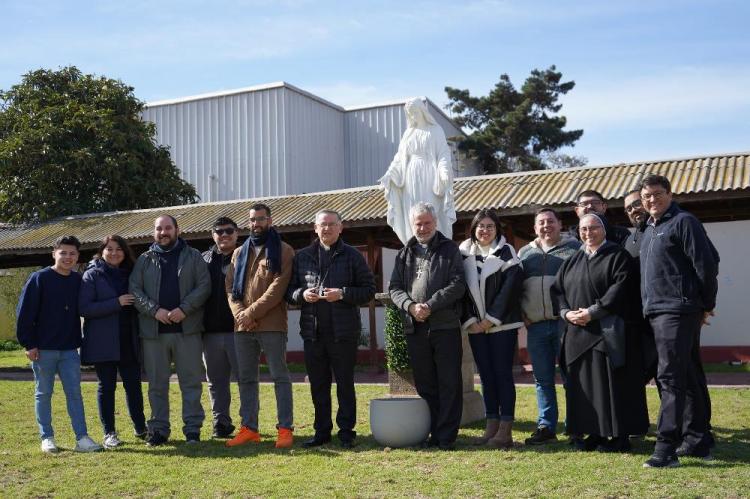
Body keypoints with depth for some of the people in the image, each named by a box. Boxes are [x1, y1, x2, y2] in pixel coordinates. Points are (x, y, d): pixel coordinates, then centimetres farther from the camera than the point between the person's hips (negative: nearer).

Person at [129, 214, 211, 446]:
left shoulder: (193, 257, 7)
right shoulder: (144, 260, 11)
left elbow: (204, 286, -2)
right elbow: (135, 290, 3)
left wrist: (184, 309, -14)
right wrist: (155, 310, -13)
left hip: (187, 329, -1)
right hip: (153, 331, 1)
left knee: (191, 381, 1)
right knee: (157, 383, 7)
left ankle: (193, 428, 10)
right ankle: (158, 429, 16)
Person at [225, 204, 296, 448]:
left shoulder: (283, 251, 0)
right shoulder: (239, 253, 18)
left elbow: (278, 287, -10)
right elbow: (230, 287, 10)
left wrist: (251, 313, -14)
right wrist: (240, 314, -7)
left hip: (272, 325, -5)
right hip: (243, 326, 6)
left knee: (280, 376, -1)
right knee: (246, 379, 10)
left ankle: (285, 429, 2)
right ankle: (249, 428, 17)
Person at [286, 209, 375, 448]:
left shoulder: (353, 256, 2)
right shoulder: (302, 257, 10)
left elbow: (369, 290, -1)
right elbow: (289, 290, 12)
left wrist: (342, 294, -15)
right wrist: (302, 294, -10)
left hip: (343, 332, -3)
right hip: (312, 331, 3)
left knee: (345, 383, 4)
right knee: (318, 384, 10)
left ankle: (346, 431, 12)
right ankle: (322, 431, 21)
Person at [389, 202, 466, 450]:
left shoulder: (449, 249, 5)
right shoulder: (405, 254, 15)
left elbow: (457, 285, -6)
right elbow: (394, 288, 8)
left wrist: (430, 306, -15)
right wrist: (411, 306, -12)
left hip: (445, 326, -3)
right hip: (415, 328, 4)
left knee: (449, 383, -1)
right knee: (425, 384, 8)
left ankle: (447, 436, 4)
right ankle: (433, 432, 17)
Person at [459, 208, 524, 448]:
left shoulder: (506, 252, -1)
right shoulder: (464, 253, 8)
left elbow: (511, 286, -10)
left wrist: (492, 318, -12)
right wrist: (469, 320, -4)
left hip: (502, 325, -4)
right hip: (475, 327, 4)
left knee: (502, 374, -3)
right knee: (486, 376, 7)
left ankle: (505, 430, -1)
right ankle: (492, 426, 13)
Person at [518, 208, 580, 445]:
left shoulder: (574, 248, 3)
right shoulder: (525, 253, 16)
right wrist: (522, 315, 8)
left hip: (566, 322, -4)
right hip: (536, 326, 4)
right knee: (542, 379, 8)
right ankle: (546, 427, 15)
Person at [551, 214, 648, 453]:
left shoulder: (617, 256, 0)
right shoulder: (571, 261, 18)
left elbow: (620, 287, -13)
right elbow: (557, 289, 14)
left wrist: (593, 312, -17)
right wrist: (566, 312, -5)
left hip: (607, 332, -6)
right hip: (577, 332, 6)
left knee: (612, 383, -5)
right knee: (583, 385, 5)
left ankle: (620, 435, 2)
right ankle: (595, 434, 13)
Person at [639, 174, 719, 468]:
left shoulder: (683, 222, -7)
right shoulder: (650, 229, 19)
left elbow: (706, 263, -12)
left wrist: (707, 305, -7)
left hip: (678, 310, -9)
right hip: (658, 312, 9)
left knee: (671, 377, -13)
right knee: (690, 377, 14)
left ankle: (666, 448, -13)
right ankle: (698, 441, 21)